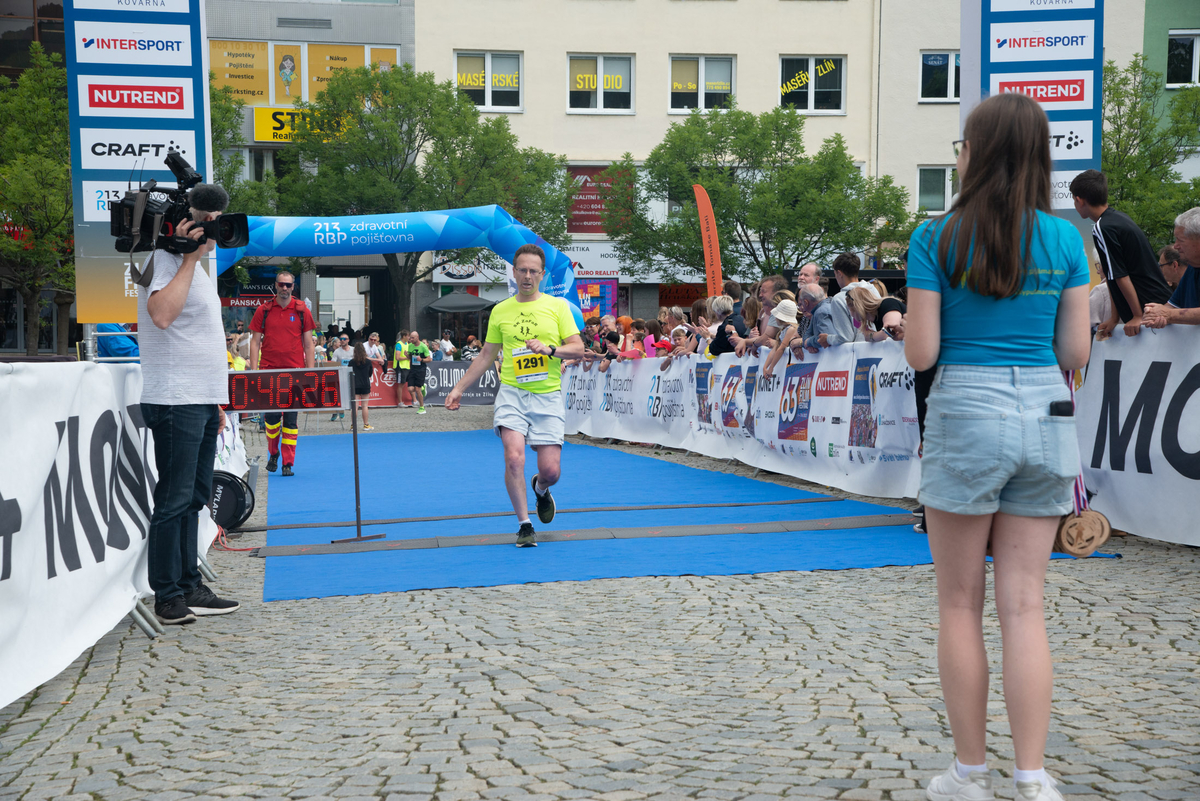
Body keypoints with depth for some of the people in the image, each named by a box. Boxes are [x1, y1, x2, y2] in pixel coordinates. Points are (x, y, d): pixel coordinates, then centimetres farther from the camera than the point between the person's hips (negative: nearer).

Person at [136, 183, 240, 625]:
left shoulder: (198, 269, 21)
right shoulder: (165, 259, -8)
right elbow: (161, 314, -27)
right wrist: (189, 256, -18)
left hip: (201, 402, 10)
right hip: (175, 403, -9)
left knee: (193, 499, 11)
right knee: (174, 500, -7)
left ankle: (189, 588, 17)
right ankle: (168, 598, -1)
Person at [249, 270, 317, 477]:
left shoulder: (302, 310, 6)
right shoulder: (263, 311, 6)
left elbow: (308, 344, 7)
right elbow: (255, 342, 7)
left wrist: (310, 372, 0)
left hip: (294, 372, 0)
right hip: (269, 371, 1)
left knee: (291, 419, -1)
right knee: (271, 415, 1)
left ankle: (288, 462, 4)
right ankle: (273, 453, 25)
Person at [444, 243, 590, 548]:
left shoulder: (557, 306, 5)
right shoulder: (500, 311, 9)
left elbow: (579, 349, 2)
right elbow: (486, 357, 17)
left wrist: (550, 349, -16)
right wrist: (459, 388, 14)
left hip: (548, 397, 0)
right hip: (512, 394, 1)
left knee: (551, 471, -4)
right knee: (514, 457, -20)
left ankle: (540, 489, 35)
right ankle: (524, 526, -5)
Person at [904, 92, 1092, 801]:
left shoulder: (937, 239, -5)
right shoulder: (1066, 239, 4)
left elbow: (921, 354, -6)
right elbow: (1076, 353, 5)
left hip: (967, 412, -3)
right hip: (1047, 416, 3)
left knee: (962, 604, 8)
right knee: (1025, 607, 7)